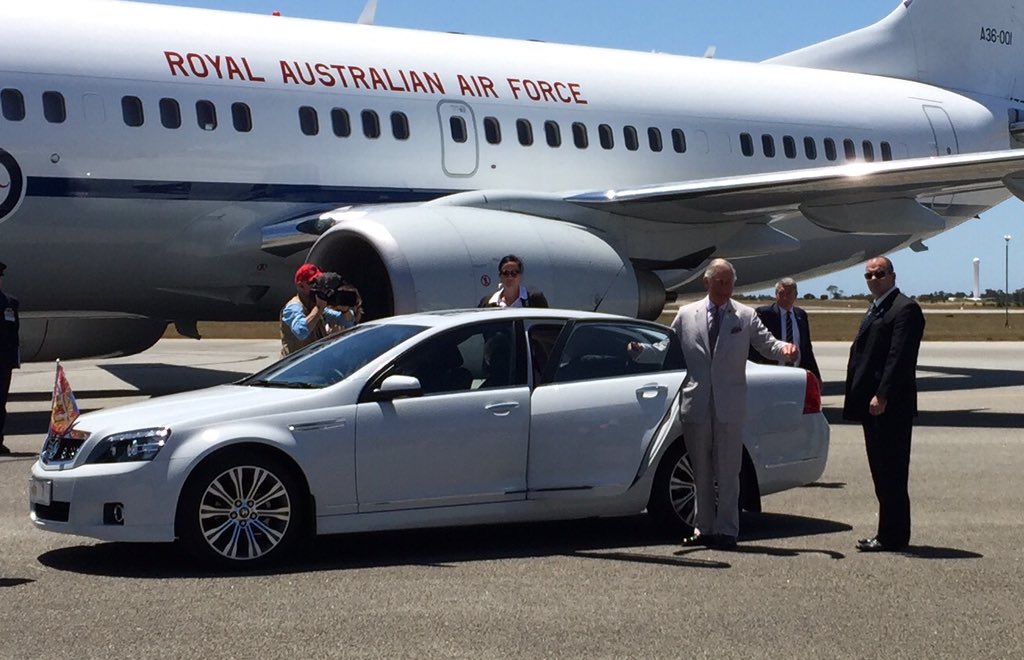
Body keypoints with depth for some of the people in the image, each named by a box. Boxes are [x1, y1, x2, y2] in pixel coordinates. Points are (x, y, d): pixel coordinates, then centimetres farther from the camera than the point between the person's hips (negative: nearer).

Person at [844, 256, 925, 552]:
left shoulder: (905, 309, -10)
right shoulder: (875, 309, 21)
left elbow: (900, 357, -19)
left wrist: (882, 395, -24)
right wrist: (856, 398, 15)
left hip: (890, 405, -10)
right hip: (872, 404, 10)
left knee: (891, 472, -6)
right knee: (881, 470, 12)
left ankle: (892, 536, -2)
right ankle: (889, 533, 17)